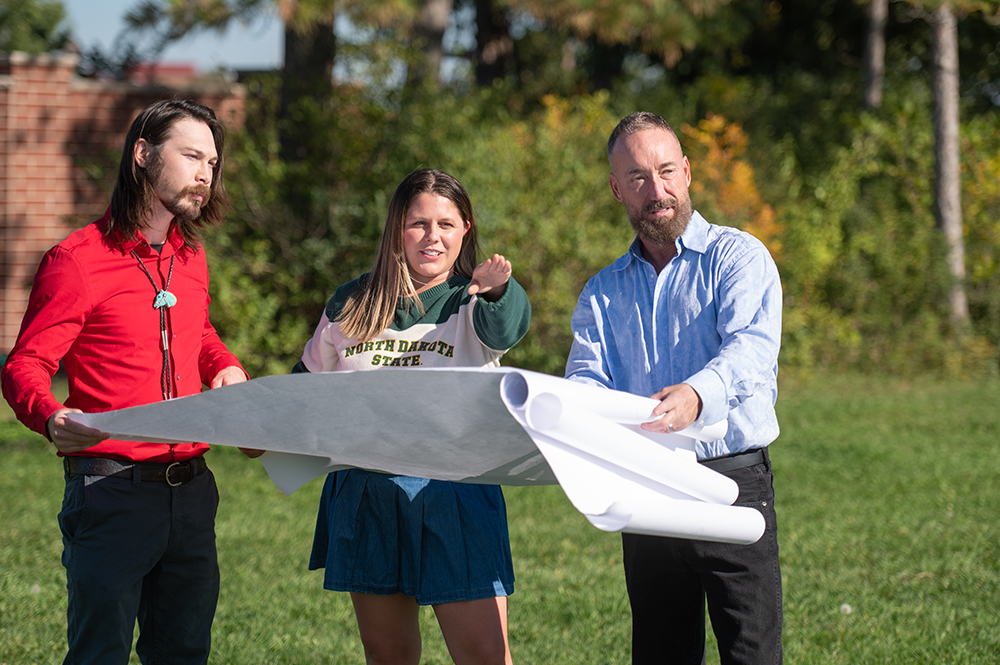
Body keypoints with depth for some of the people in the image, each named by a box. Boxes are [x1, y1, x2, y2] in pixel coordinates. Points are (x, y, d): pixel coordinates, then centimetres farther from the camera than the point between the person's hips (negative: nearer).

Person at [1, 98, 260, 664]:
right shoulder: (78, 259, -7)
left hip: (191, 490, 7)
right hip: (113, 487, -7)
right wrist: (51, 417, -30)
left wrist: (228, 368, 10)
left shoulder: (191, 257, 14)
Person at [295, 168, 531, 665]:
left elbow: (504, 328, -24)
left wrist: (498, 289, -46)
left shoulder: (471, 305, 1)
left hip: (454, 495, -3)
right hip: (363, 493, 3)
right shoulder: (350, 306, 11)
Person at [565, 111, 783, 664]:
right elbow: (586, 381, 3)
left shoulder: (738, 257, 1)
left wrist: (698, 394, -39)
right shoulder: (601, 294, 17)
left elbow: (752, 347, -17)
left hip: (733, 480, -4)